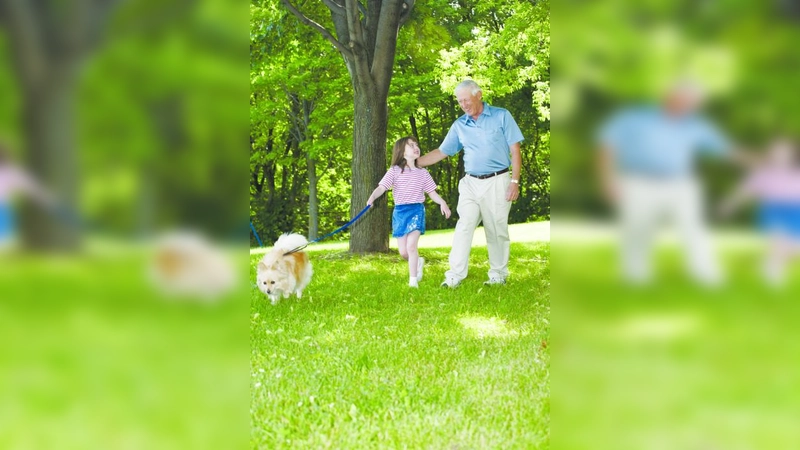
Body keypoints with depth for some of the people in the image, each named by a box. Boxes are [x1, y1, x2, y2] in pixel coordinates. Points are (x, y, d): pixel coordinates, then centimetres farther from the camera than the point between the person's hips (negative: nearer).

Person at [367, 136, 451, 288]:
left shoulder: (422, 173, 6)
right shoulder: (394, 171, 0)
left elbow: (432, 192, 9)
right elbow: (382, 187, -9)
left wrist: (442, 203, -8)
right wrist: (372, 197, -29)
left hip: (416, 211, -1)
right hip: (400, 212, 1)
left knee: (411, 246, -16)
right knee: (403, 252, 3)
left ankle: (413, 280, -8)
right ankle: (418, 262, 36)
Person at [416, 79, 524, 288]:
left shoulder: (501, 116, 0)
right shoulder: (459, 125, 10)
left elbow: (515, 150, -2)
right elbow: (441, 152, 14)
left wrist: (515, 181, -10)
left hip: (497, 182, -3)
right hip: (471, 183, 3)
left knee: (497, 231, 2)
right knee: (463, 228, -6)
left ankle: (499, 275, 14)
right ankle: (455, 275, -7)